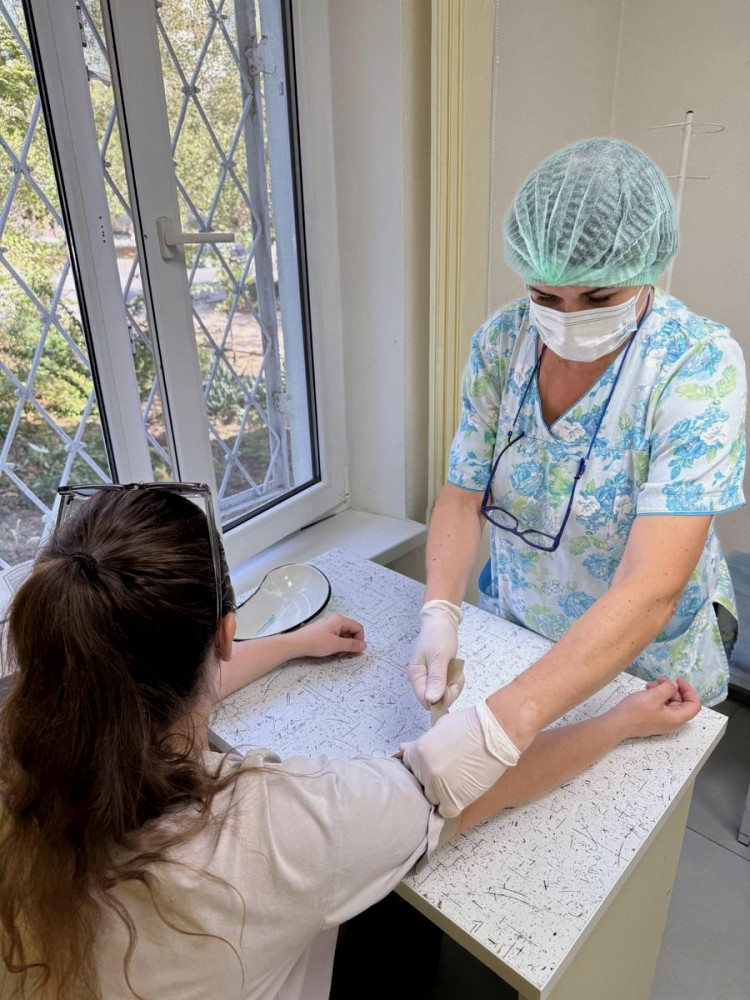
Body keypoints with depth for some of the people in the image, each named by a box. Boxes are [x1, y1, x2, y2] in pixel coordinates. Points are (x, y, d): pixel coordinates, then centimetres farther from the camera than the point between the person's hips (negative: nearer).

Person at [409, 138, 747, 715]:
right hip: (508, 632, 4)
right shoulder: (501, 341, -14)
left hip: (641, 666, -3)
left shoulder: (700, 366, -27)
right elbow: (464, 495, -13)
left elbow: (650, 592, -35)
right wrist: (440, 613, -31)